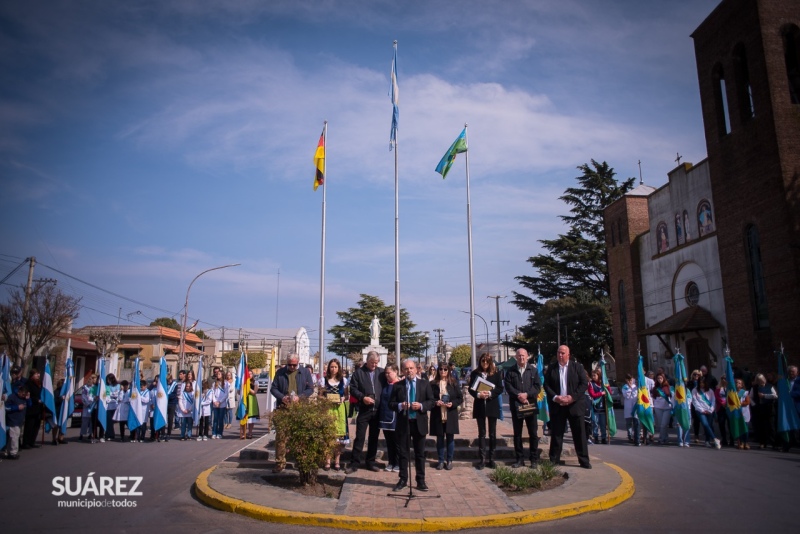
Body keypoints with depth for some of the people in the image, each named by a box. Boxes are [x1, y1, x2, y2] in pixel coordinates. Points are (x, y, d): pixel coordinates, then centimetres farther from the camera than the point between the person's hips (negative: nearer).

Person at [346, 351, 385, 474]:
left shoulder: (381, 372, 7)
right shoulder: (358, 372, 0)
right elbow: (353, 389, -3)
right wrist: (362, 397, -17)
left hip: (378, 410, 3)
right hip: (364, 410, -3)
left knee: (374, 437, 11)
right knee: (360, 437, -2)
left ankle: (370, 462, 21)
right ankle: (355, 463, 5)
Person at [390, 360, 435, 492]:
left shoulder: (425, 384, 4)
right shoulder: (397, 385, 4)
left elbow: (431, 401, 1)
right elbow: (391, 403, 2)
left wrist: (421, 405, -17)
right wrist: (400, 406, -18)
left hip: (419, 423, 0)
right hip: (403, 423, 0)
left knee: (420, 453, 7)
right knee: (403, 452, 7)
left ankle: (421, 481, 15)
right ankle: (403, 480, 18)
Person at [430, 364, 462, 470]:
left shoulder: (454, 384, 2)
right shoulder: (433, 384, 1)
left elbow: (460, 398, 4)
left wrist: (452, 403, -13)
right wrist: (435, 402, -14)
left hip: (451, 415, 0)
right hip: (437, 415, 0)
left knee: (450, 438, 6)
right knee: (440, 438, 6)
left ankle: (449, 460, 18)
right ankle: (441, 460, 17)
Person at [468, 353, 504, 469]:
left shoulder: (496, 373, 0)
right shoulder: (475, 373, 1)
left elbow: (500, 388, -3)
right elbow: (470, 389, 0)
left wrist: (490, 393, -18)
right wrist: (478, 394, -18)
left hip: (492, 406, 0)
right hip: (479, 406, 0)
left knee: (492, 433, 7)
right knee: (481, 433, 5)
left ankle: (491, 458, 16)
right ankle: (482, 459, 8)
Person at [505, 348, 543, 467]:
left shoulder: (533, 370, 6)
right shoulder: (510, 371, 7)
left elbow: (538, 386, -2)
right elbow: (508, 386, -2)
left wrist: (527, 394, -14)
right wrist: (519, 395, -15)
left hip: (531, 405, -1)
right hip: (516, 405, 1)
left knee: (533, 433, 3)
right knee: (517, 434, 5)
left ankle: (534, 459, 12)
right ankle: (519, 459, 12)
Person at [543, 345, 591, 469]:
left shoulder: (577, 367, 2)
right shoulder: (551, 369, 8)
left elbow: (584, 383, -4)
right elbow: (546, 385, 5)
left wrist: (572, 397, -14)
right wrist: (555, 397, -12)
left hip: (574, 405, -1)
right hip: (557, 406, 2)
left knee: (579, 434, 2)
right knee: (556, 434, 5)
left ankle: (584, 460, 10)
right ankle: (554, 460, 13)